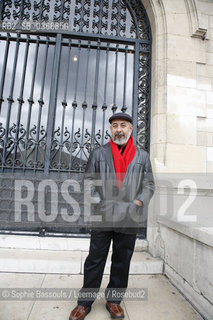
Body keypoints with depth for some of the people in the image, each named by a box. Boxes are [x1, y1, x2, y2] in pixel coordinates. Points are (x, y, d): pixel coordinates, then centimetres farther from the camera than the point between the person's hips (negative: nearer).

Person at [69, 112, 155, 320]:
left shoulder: (142, 156, 8)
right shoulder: (98, 153, 7)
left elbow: (149, 184, 9)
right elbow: (88, 181, 6)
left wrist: (139, 202, -7)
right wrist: (96, 202, -7)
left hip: (129, 218, 1)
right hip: (102, 216, -1)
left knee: (122, 261, 14)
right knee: (95, 259, 10)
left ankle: (114, 300, 35)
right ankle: (85, 302, 30)